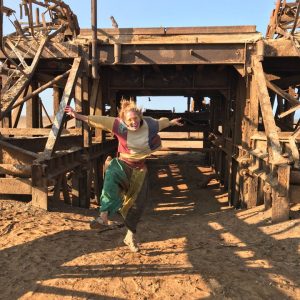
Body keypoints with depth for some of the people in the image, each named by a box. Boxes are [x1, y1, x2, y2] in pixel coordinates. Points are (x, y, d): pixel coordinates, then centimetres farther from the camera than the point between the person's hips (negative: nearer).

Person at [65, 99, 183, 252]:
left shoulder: (149, 124, -12)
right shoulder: (120, 125, -16)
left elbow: (161, 122, 9)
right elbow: (100, 120, -19)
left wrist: (172, 122, 29)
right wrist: (78, 116, -25)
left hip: (139, 169, 2)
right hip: (122, 164, -2)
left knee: (137, 204, 8)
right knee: (111, 176, -39)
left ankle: (130, 236, 27)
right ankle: (104, 216, -41)